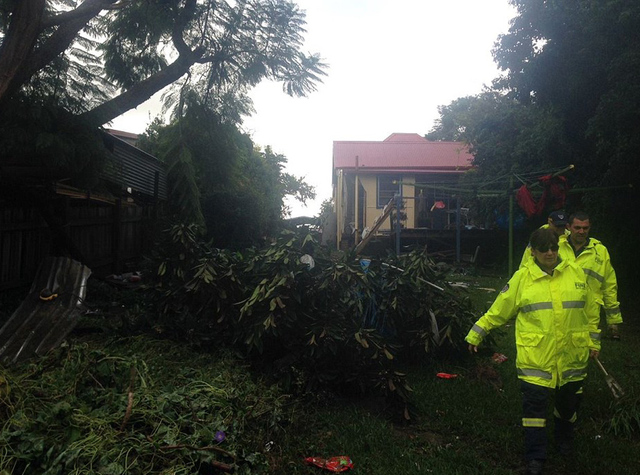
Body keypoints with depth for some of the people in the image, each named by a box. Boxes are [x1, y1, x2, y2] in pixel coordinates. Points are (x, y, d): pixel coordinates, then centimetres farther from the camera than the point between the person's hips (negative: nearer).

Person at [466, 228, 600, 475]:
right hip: (535, 356, -3)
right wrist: (476, 333, 2)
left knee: (569, 401, 19)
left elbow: (590, 311, 12)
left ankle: (564, 440, 47)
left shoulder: (575, 272, 3)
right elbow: (499, 310, 1)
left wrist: (593, 341, 15)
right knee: (534, 405, -1)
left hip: (572, 355, 3)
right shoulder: (522, 277, -4)